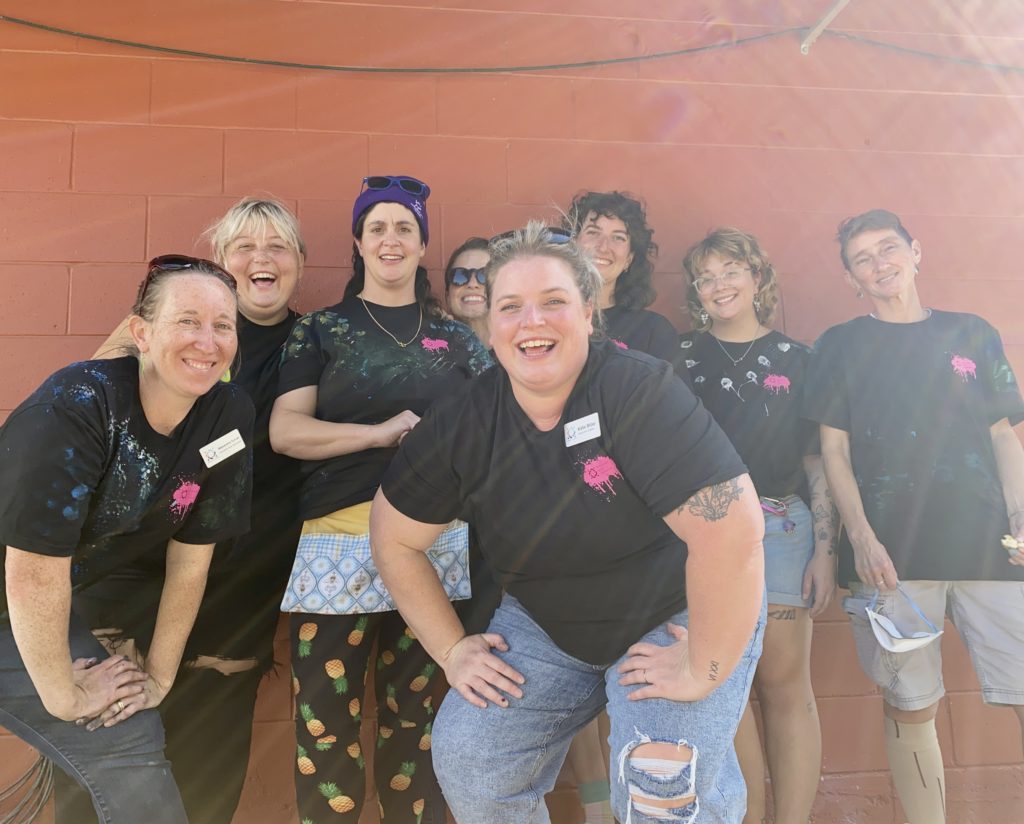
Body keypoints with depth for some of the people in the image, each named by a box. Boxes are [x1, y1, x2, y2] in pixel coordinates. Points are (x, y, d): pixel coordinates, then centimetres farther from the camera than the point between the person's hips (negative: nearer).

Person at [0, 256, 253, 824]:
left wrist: (159, 674, -1)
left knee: (136, 738, 2)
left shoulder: (229, 415, -14)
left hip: (69, 600, 5)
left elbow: (190, 558, -7)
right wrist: (64, 697, -16)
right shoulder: (77, 406, -30)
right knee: (123, 745, -8)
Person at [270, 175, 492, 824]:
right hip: (340, 540, -1)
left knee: (414, 716, 10)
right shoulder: (321, 330, 9)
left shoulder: (455, 337, 13)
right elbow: (285, 431, -2)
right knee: (326, 726, -1)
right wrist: (381, 432, -13)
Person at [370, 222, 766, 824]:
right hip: (546, 628, 5)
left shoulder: (639, 390, -27)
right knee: (467, 762, -5)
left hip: (683, 618, -4)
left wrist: (700, 671, -26)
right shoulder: (461, 425, -12)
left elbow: (732, 527, -33)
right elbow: (395, 537, 1)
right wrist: (451, 648, -1)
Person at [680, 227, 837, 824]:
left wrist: (825, 550, 0)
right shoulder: (680, 356, 9)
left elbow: (817, 459, 8)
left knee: (785, 680, 0)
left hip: (781, 523, 0)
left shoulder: (795, 358, 9)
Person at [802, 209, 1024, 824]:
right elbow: (834, 449, 4)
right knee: (910, 705, 4)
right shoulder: (841, 345, 8)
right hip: (892, 553, -2)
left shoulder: (973, 334, 14)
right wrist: (860, 536, -8)